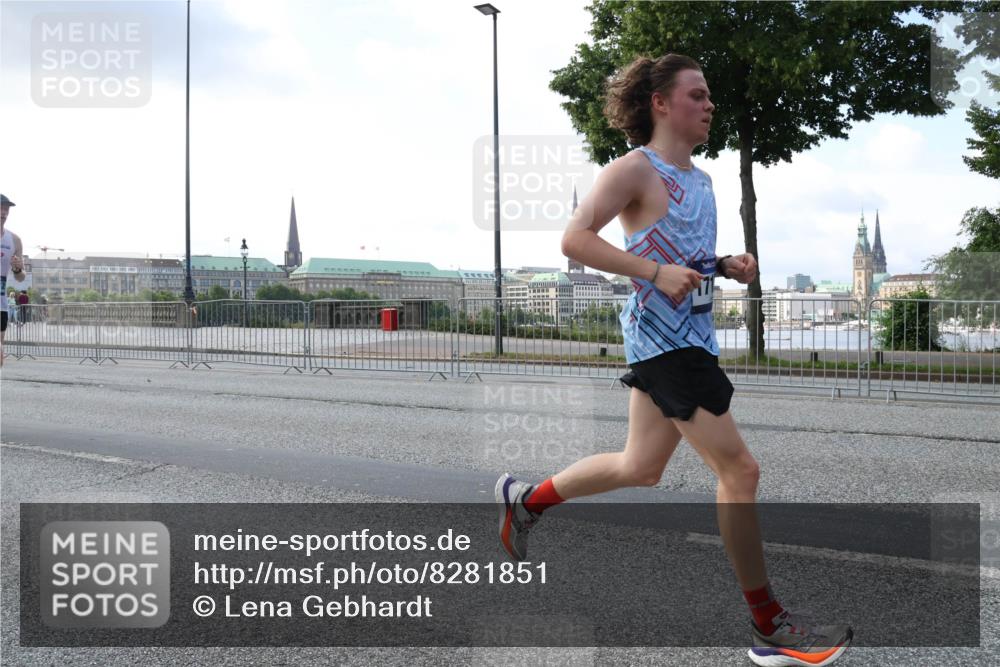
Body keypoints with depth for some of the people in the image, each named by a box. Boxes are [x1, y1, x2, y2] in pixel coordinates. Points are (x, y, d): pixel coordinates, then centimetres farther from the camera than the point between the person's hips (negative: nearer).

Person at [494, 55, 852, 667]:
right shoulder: (636, 169, -9)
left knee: (640, 467, 17)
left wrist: (728, 266, 7)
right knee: (740, 469, -8)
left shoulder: (700, 180, 17)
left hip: (693, 335, 9)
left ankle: (526, 500, 35)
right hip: (662, 336, -9)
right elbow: (575, 238, -18)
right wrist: (657, 272, -26)